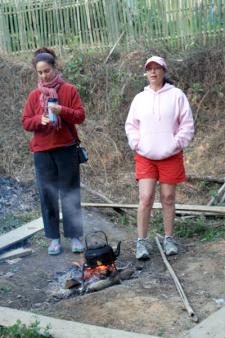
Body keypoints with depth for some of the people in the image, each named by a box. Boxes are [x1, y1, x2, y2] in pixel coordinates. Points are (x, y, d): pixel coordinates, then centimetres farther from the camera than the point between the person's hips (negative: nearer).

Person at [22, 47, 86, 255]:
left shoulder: (69, 90, 2)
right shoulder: (34, 95, 8)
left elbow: (80, 115, -2)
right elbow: (26, 122, 6)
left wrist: (62, 111, -19)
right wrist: (39, 119, -15)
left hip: (67, 148, -2)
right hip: (42, 151, 2)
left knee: (70, 193, 2)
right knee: (48, 195, 4)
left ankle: (75, 236, 10)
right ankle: (54, 238, 12)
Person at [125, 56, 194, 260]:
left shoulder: (177, 95, -1)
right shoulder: (140, 98, 7)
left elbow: (187, 125, -2)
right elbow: (131, 126, 10)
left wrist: (176, 144, -11)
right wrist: (137, 144, -4)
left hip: (170, 156, -1)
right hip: (145, 157, 1)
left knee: (168, 198, 8)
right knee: (145, 198, -6)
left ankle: (169, 239, 21)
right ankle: (142, 242, 2)